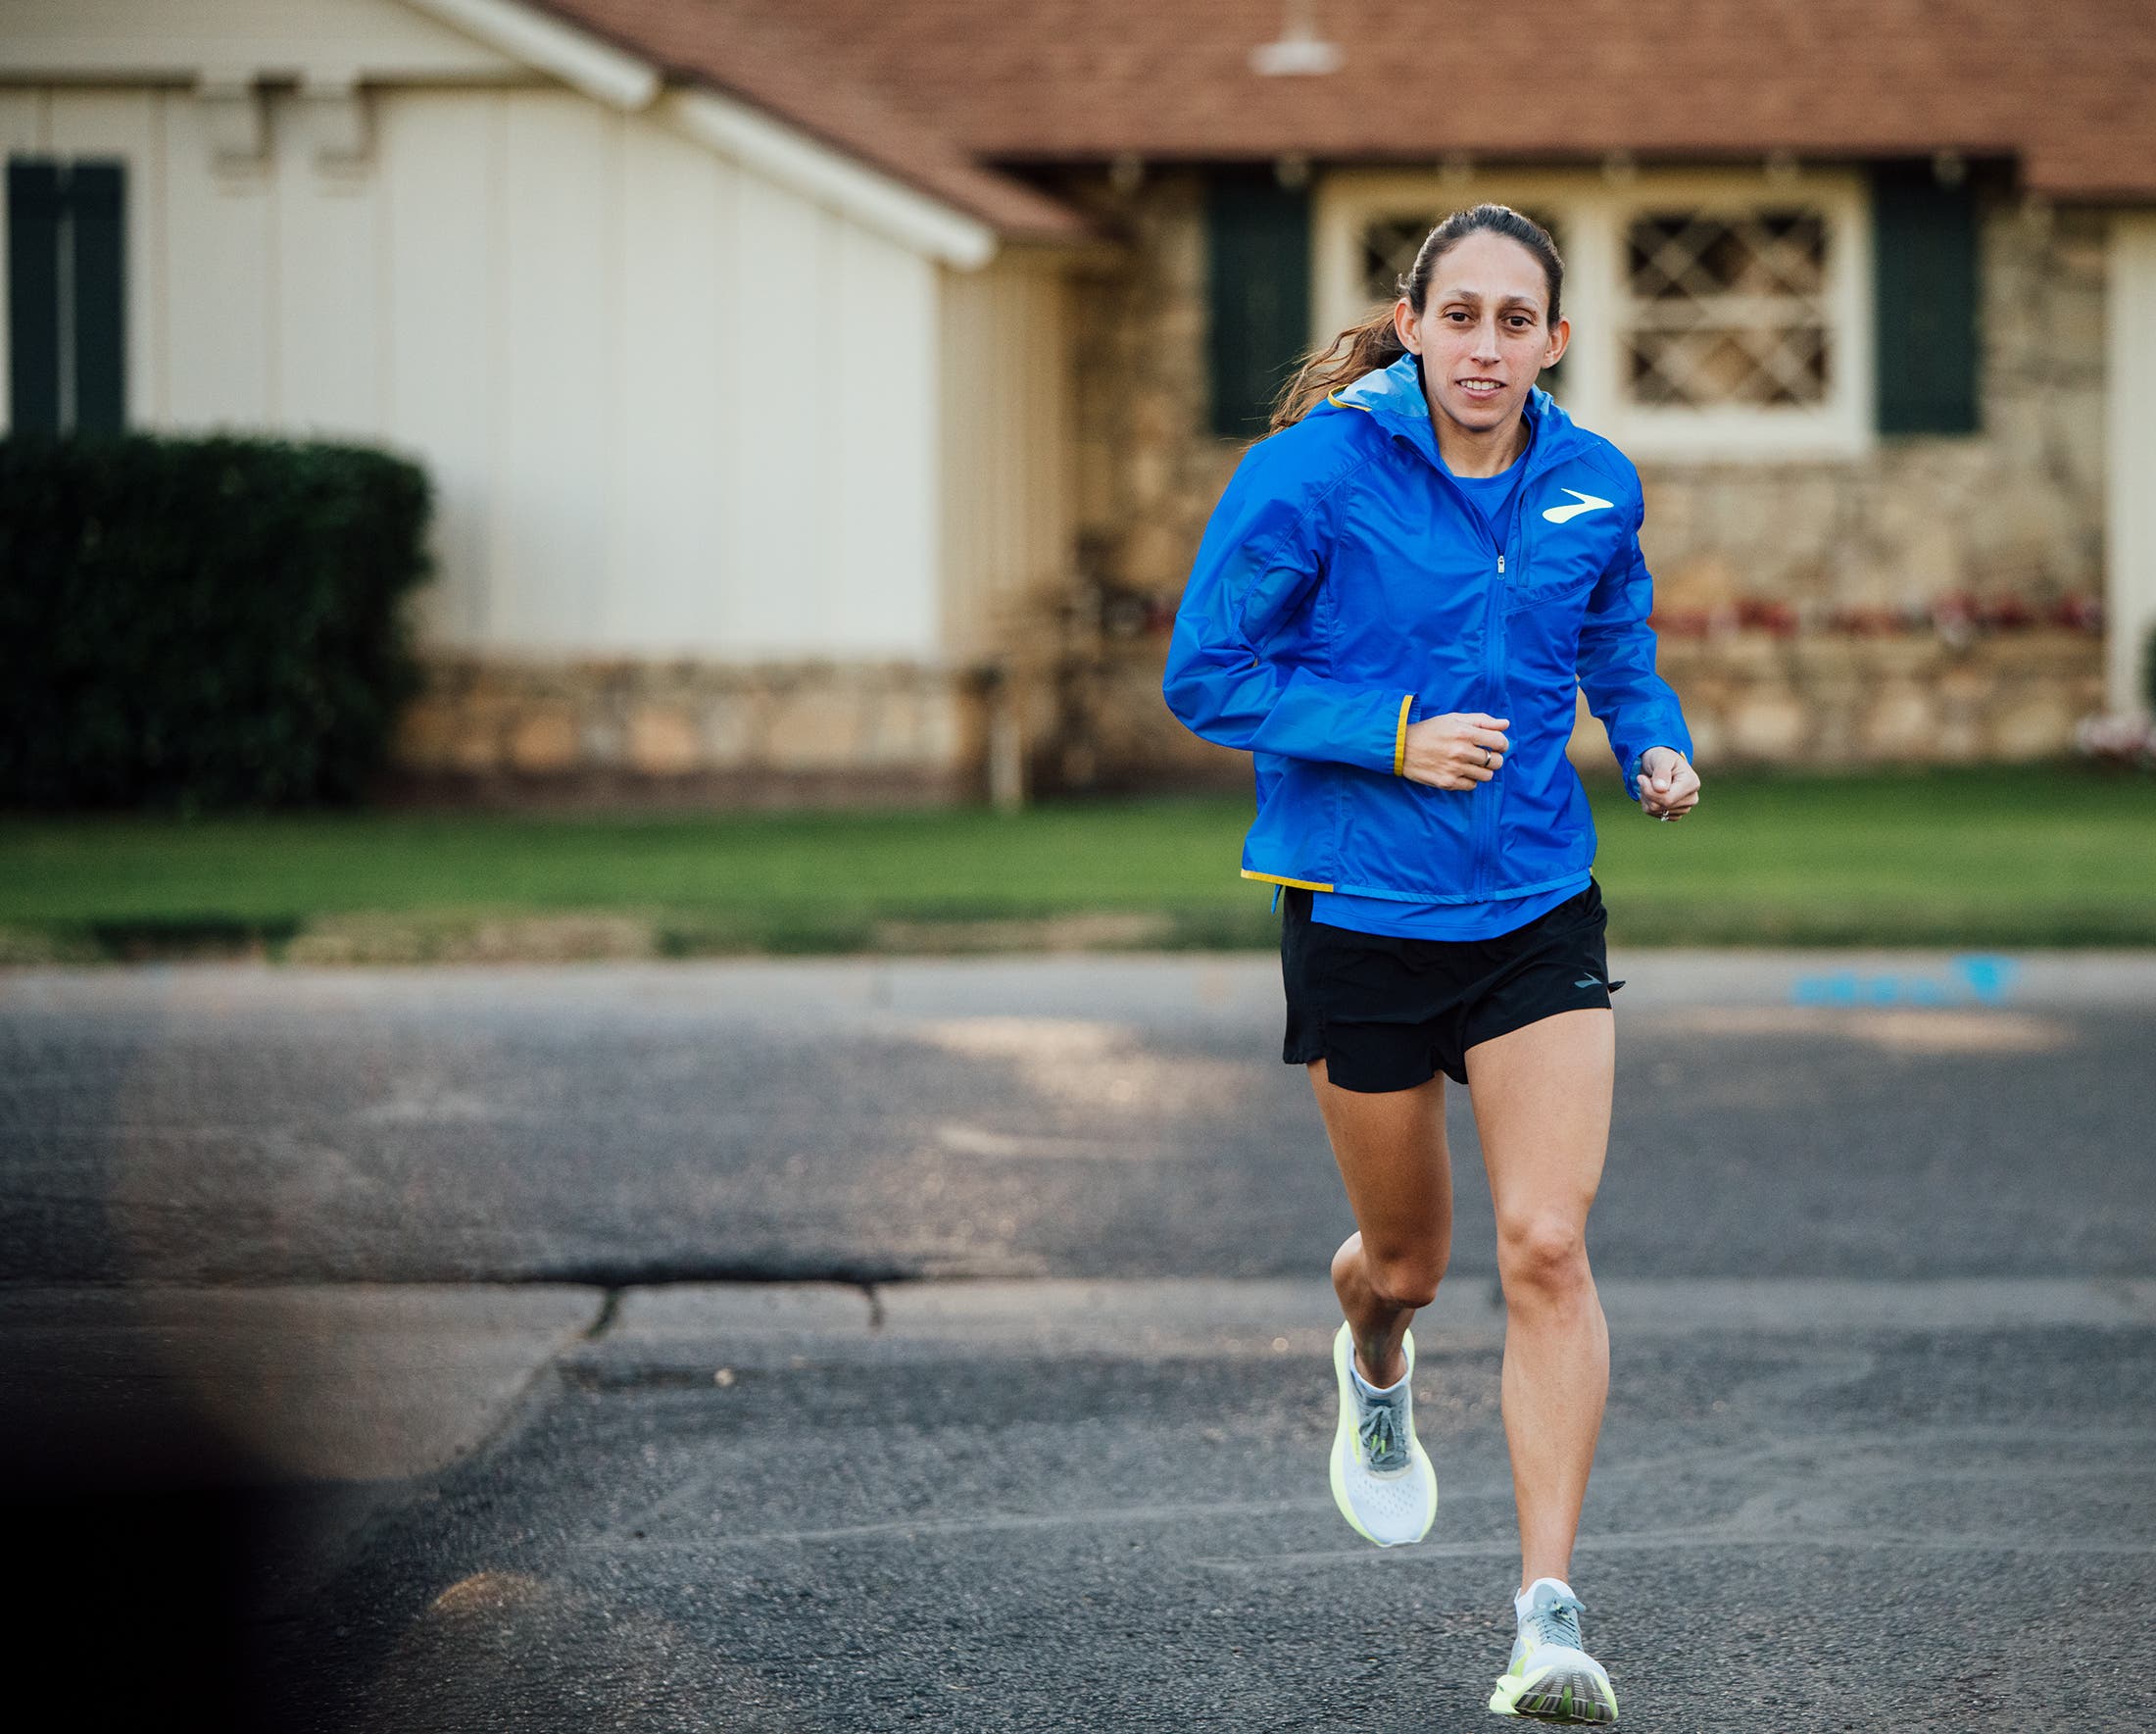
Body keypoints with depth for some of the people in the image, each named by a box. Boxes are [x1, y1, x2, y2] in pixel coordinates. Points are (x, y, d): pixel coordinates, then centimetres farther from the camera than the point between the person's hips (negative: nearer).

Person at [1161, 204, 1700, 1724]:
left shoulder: (1594, 486, -1)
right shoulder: (1312, 475, -13)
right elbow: (1206, 675, -10)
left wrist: (1658, 747, -4)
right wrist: (1394, 736, -21)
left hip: (1540, 913, 2)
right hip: (1362, 914, -2)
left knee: (1547, 1248, -13)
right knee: (1408, 1255, 15)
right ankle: (1375, 1375, 54)